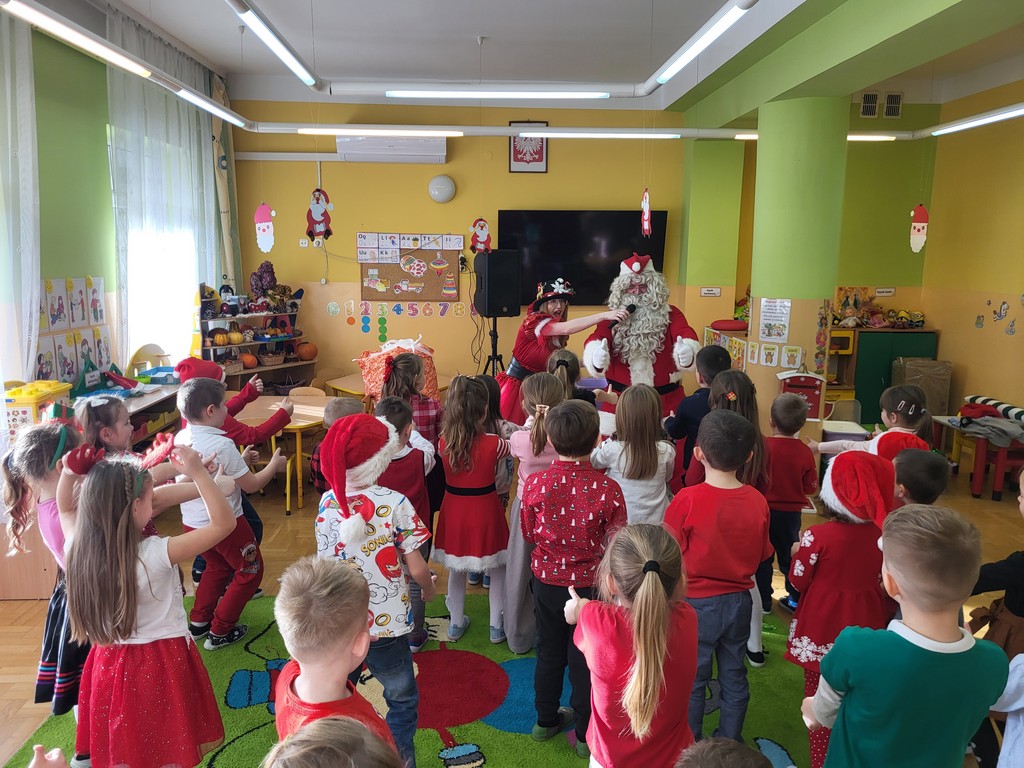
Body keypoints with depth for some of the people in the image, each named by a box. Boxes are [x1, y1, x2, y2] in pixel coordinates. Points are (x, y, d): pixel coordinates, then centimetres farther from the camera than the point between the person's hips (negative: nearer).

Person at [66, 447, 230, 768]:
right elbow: (224, 523, -25)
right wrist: (198, 473, -26)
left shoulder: (80, 550, -9)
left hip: (109, 663, 6)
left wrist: (71, 472, 2)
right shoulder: (155, 554, -26)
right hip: (161, 666, -6)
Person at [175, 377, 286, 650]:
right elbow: (251, 485, -19)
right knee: (250, 570, 14)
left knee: (218, 566, 30)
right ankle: (220, 632, 17)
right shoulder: (222, 445, -26)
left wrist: (240, 460, 16)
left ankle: (198, 621, 34)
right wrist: (273, 465, -1)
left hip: (192, 522, 7)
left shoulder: (180, 439, -2)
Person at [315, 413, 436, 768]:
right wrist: (429, 588, 6)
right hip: (385, 623, -4)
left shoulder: (327, 502, -5)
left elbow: (324, 562, 6)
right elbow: (417, 569, -15)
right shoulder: (394, 504, -19)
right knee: (402, 700, 18)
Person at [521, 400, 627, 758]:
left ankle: (546, 719, 41)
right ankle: (586, 734, 30)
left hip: (547, 580, 2)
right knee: (584, 659, 14)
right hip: (590, 584, -2)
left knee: (549, 651, 22)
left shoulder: (535, 483, -17)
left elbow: (528, 533, -2)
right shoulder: (607, 488, -23)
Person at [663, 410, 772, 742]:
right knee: (734, 677, 19)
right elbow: (761, 556, 3)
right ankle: (730, 744, 34)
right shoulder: (757, 501, -9)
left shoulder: (687, 500, -23)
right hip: (739, 600, 4)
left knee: (691, 680, 12)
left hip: (696, 602, -4)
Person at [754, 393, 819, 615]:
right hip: (791, 512, 2)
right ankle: (796, 599, 26)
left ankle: (763, 601, 19)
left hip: (764, 510, -2)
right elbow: (811, 487, -3)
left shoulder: (763, 446, -18)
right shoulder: (805, 452, -11)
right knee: (790, 555, 18)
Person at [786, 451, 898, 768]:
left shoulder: (818, 535, -22)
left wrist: (798, 553, 7)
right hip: (866, 629, 4)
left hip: (823, 631, -4)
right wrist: (886, 619, 18)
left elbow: (799, 580, -11)